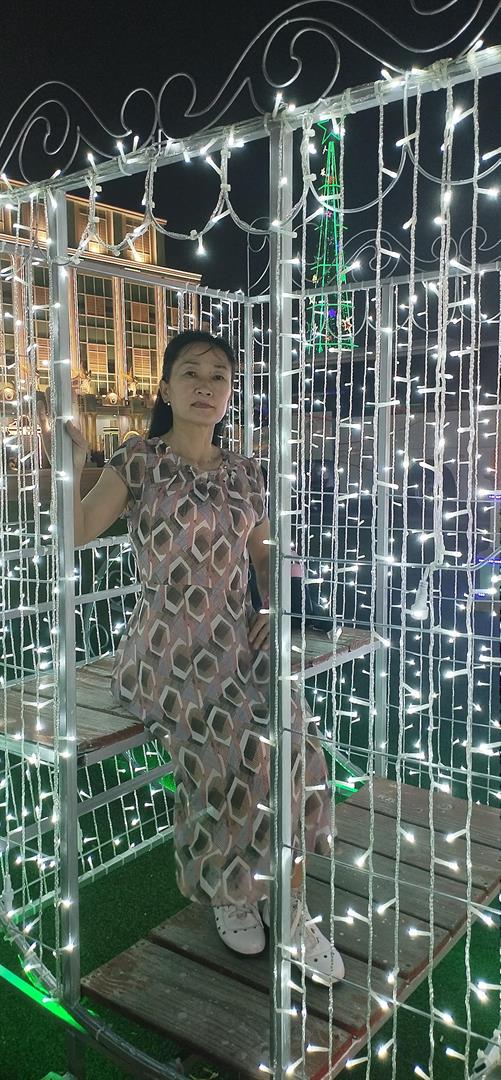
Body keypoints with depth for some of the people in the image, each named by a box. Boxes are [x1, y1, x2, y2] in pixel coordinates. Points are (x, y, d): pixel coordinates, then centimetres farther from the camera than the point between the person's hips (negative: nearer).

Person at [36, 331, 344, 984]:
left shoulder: (245, 473, 13)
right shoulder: (138, 461, 2)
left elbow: (266, 557, 18)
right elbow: (77, 533, -9)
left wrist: (274, 611, 0)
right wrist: (71, 463, -23)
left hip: (239, 644, 4)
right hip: (167, 650, -3)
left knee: (285, 740, -23)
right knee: (230, 741, -26)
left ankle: (284, 897, -5)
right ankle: (231, 889, 0)